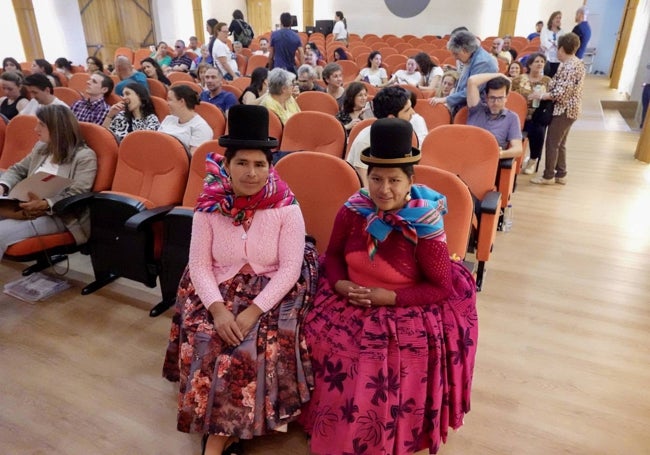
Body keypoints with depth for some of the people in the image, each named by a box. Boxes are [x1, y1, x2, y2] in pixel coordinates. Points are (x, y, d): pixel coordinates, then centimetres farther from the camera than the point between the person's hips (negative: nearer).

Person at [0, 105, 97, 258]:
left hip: (56, 215, -7)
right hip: (26, 207, 8)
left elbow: (76, 197, -16)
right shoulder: (41, 147, 17)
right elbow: (18, 170, 23)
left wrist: (45, 205, -33)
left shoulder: (85, 156, -7)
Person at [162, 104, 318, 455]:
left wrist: (253, 311, -23)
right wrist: (218, 308, -20)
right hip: (219, 293, 2)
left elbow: (290, 269, -12)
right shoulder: (209, 207, -4)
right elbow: (199, 265, -4)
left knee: (254, 350, -24)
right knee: (204, 345, -20)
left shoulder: (286, 208, -10)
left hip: (271, 296, -2)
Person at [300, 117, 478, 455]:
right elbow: (333, 254, 8)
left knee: (387, 366, -20)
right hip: (350, 301, 4)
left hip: (406, 311, -4)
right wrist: (340, 284, -12)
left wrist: (390, 297, -19)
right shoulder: (352, 211, -7)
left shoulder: (425, 225, -17)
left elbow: (442, 288, -11)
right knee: (320, 339, -12)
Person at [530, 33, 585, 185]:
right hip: (569, 109, 10)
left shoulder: (569, 66, -20)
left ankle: (548, 176, 7)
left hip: (563, 110, -10)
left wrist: (540, 95, -16)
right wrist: (547, 90, 18)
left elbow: (561, 93, -24)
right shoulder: (577, 63, 12)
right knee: (560, 143, 16)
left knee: (552, 143, -1)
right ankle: (561, 174, 23)